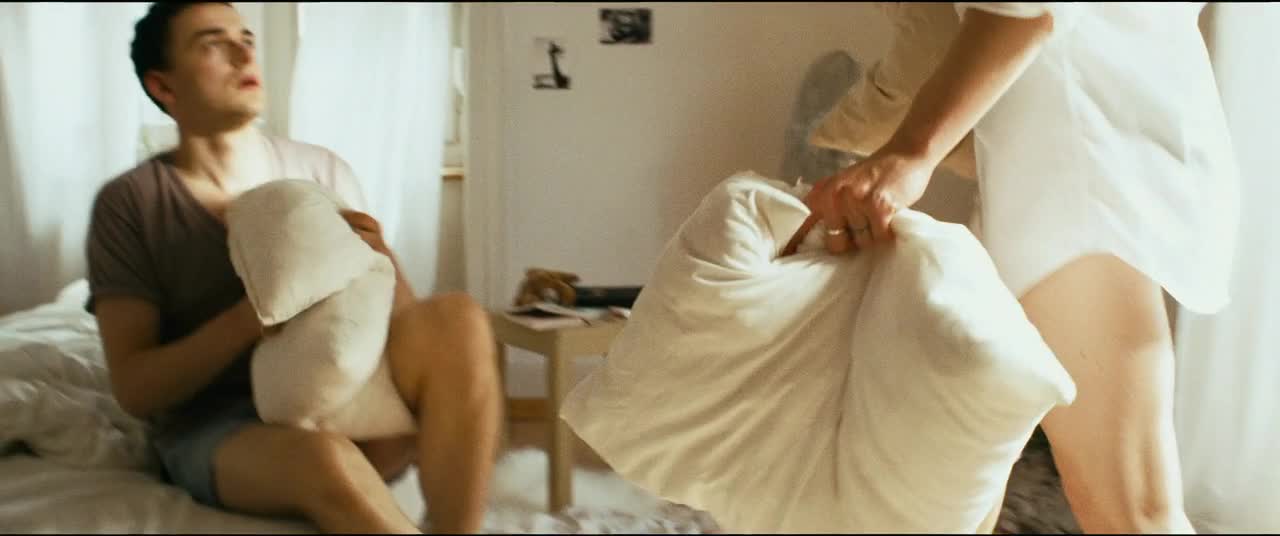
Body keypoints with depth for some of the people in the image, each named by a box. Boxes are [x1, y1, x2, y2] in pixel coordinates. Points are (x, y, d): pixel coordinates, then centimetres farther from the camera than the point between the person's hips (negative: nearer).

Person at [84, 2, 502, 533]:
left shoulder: (323, 170, 7)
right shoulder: (127, 203, -1)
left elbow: (403, 318, 8)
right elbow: (135, 388, -7)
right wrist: (257, 311, -22)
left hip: (345, 403, 3)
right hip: (216, 431, -3)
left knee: (456, 317, -27)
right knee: (324, 456, -39)